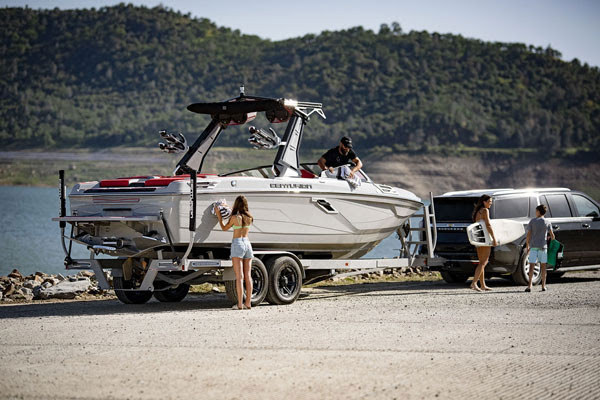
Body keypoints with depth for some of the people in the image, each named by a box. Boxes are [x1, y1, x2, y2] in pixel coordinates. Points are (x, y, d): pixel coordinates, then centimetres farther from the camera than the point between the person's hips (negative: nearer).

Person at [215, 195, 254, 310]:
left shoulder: (235, 217, -10)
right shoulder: (249, 217, 5)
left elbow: (224, 228, 5)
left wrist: (218, 215, 15)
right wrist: (232, 212, 36)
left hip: (237, 243, -5)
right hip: (247, 243, 5)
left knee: (239, 276, -7)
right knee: (248, 276, 7)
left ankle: (239, 304, -11)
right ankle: (248, 303, 6)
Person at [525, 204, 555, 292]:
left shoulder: (532, 221, -1)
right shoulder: (547, 222, 1)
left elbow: (528, 234, -2)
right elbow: (552, 235, -2)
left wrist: (527, 246, 6)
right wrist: (552, 240, 21)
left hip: (533, 246, -1)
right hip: (543, 246, 1)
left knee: (531, 265, -1)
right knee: (543, 266, 8)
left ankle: (530, 286, -12)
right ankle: (543, 286, 9)